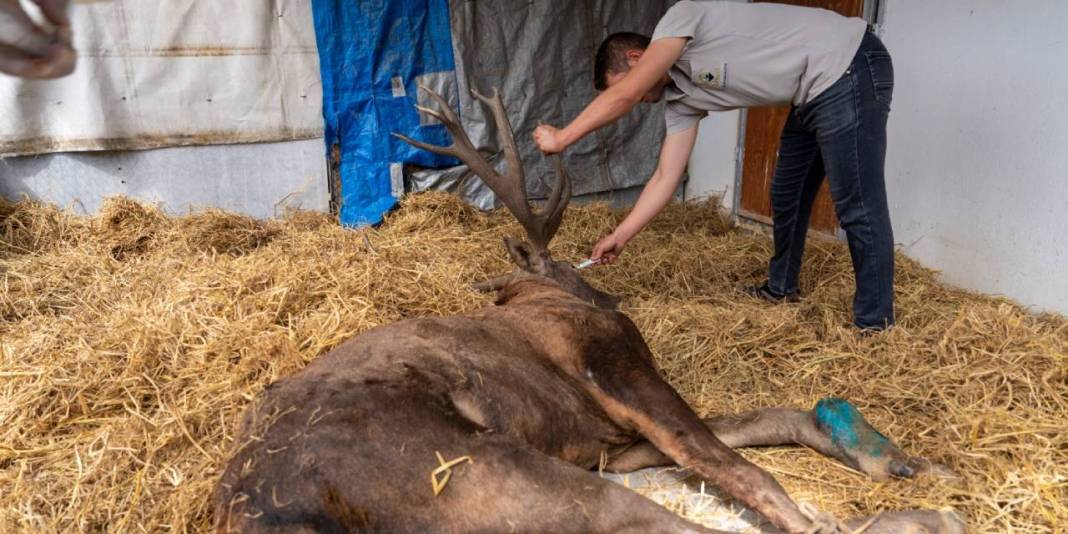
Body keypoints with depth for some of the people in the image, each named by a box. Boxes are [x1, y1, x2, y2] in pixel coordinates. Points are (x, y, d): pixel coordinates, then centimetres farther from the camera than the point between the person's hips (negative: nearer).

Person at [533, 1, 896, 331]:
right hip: (814, 94, 10)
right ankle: (781, 289, 39)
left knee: (857, 205, -7)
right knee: (786, 196, 20)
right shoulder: (681, 99, 9)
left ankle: (873, 325, 2)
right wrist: (620, 237, 5)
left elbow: (622, 96, -24)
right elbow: (666, 178, 6)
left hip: (849, 70, -10)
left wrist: (562, 138, -15)